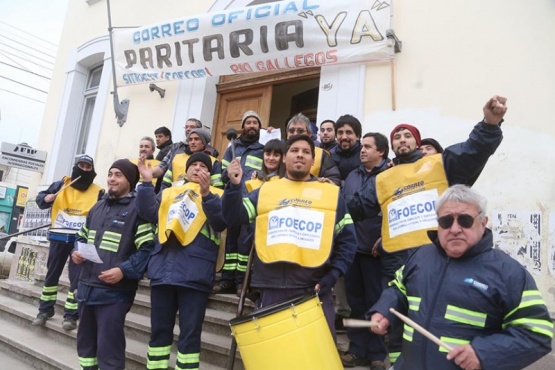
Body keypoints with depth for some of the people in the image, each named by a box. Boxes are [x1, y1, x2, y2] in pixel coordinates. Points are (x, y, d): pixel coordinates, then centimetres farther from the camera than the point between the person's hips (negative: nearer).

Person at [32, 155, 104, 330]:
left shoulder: (98, 192, 2)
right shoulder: (61, 184, 6)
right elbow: (40, 198, 13)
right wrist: (45, 198, -9)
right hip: (59, 237, 2)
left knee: (76, 277, -1)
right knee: (52, 274, 12)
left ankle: (71, 315, 8)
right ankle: (45, 310, 27)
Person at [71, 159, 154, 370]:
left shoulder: (138, 208, -8)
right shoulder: (98, 207, 17)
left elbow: (146, 249, -13)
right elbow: (82, 237, 26)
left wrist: (123, 271, -24)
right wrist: (76, 252, 5)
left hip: (114, 291, -7)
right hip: (86, 286, 8)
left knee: (108, 349, -1)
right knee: (85, 342, 20)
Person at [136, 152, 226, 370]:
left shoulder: (216, 195, 10)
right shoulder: (169, 193, 21)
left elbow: (221, 221, -8)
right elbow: (150, 213, 7)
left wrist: (206, 194, -20)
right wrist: (147, 183, -2)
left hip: (194, 273, -3)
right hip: (163, 270, 4)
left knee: (190, 334, 1)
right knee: (159, 330, 12)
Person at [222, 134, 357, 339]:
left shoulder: (332, 193, 9)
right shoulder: (265, 190, 11)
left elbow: (347, 240, 8)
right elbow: (234, 217, 4)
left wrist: (332, 276, -5)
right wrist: (234, 185, -12)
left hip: (314, 290, 0)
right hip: (271, 289, 1)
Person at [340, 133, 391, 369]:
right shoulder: (352, 176, 14)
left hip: (376, 250, -5)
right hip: (352, 248, 5)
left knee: (376, 302, 5)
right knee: (355, 301, 12)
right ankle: (357, 350, 24)